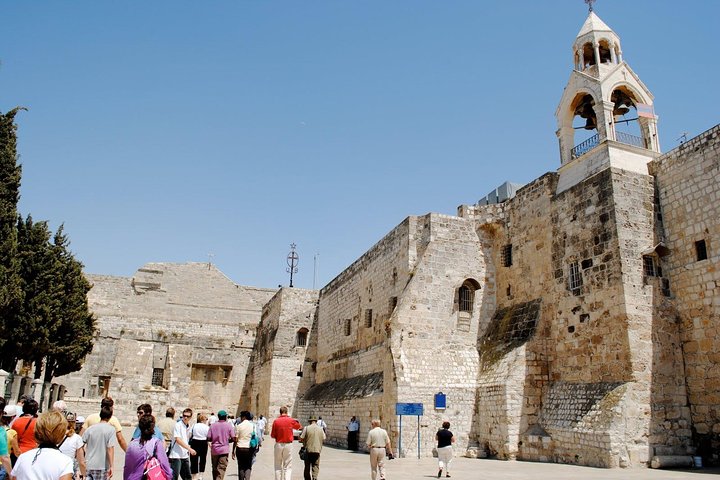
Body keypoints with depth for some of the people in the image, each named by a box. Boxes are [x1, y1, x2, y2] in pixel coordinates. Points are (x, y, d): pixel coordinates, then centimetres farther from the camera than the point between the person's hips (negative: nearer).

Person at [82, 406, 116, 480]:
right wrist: (111, 466, -12)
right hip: (102, 466, -3)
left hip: (88, 465, 4)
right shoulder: (111, 429, -9)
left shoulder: (90, 428, 4)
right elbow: (110, 449, -14)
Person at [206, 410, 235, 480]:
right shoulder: (229, 426, -4)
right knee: (221, 469, -4)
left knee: (215, 469, 17)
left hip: (214, 450, 3)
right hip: (224, 450, -3)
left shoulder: (212, 425, 1)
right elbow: (233, 438, -7)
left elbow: (208, 438, -3)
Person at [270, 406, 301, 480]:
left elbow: (272, 435, -1)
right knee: (288, 467, 2)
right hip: (288, 444, 0)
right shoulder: (291, 420, -4)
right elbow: (299, 427, 16)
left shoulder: (276, 421, -5)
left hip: (278, 445, 1)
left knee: (278, 466, 13)